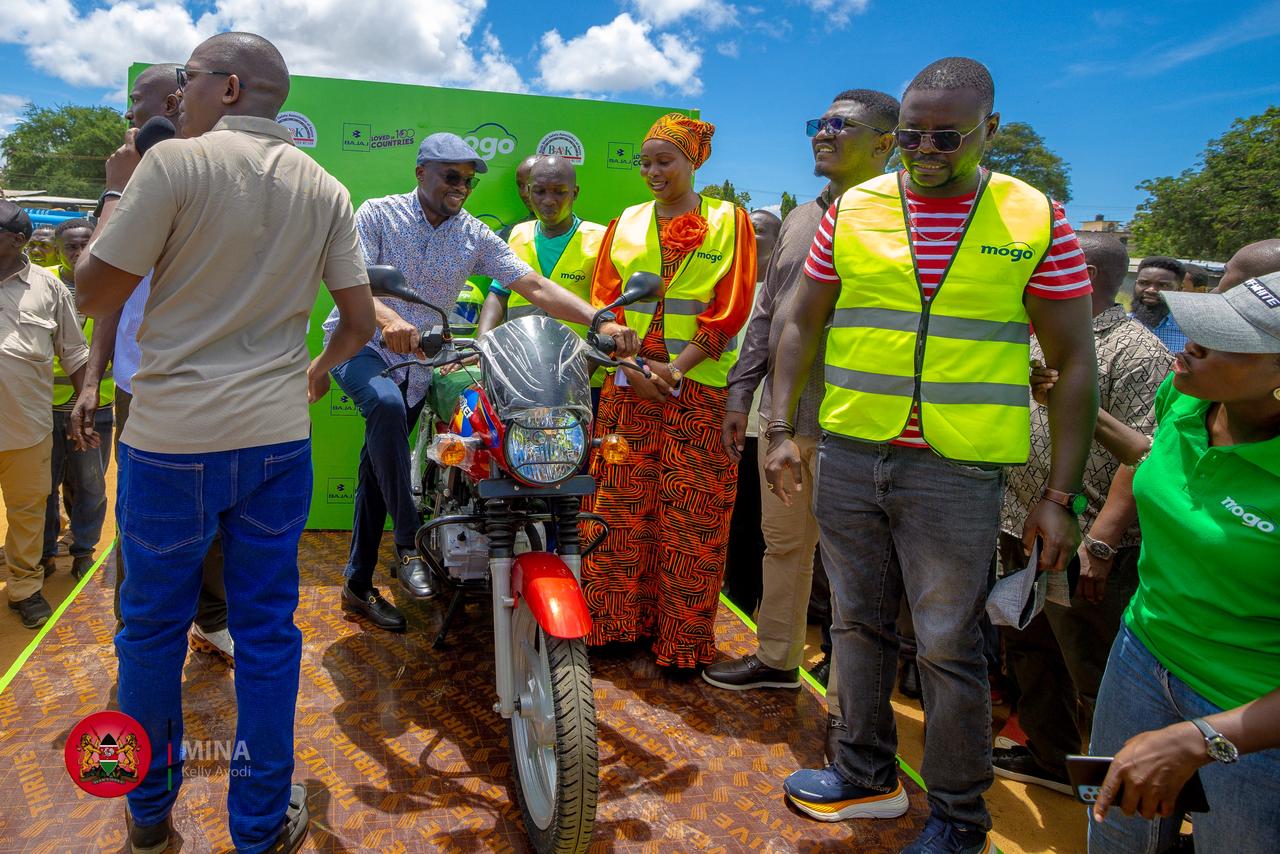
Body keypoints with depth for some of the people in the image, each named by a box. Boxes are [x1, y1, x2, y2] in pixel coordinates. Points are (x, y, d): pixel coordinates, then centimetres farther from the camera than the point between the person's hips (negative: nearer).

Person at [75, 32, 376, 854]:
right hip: (278, 438, 3)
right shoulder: (326, 190, 4)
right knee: (267, 631, 11)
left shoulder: (174, 163, -9)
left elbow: (95, 294, -6)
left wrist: (116, 191, 8)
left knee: (153, 625, 15)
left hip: (173, 439, -3)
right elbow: (361, 319, 4)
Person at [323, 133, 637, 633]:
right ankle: (408, 543, -25)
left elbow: (533, 285, -9)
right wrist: (388, 318, -42)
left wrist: (600, 321, -23)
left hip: (418, 358, 4)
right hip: (360, 344, -4)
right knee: (386, 403, -36)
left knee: (379, 469, 9)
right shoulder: (378, 214, -7)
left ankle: (358, 584, 22)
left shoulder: (475, 236, 1)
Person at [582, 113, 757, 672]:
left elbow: (731, 308, -3)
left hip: (699, 385, -3)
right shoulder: (627, 223, 16)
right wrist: (633, 366, -7)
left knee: (690, 515, -3)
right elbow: (603, 300, 9)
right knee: (622, 504, 3)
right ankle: (617, 621, 17)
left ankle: (684, 639, 9)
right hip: (629, 382, 3)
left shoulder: (728, 221, 6)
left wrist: (674, 369, -13)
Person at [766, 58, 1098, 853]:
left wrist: (1061, 494, -5)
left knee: (950, 648, 5)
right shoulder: (853, 211, 4)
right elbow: (801, 324, 10)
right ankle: (868, 775, 35)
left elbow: (1074, 361, 0)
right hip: (847, 455, 3)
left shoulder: (1039, 220, -2)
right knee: (859, 623, 15)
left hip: (958, 469, -3)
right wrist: (781, 429, 2)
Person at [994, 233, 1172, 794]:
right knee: (1030, 654, 20)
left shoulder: (1136, 352, -12)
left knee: (1093, 681, 3)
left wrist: (1100, 542, -25)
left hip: (1081, 551, -8)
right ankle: (1049, 757, 38)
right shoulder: (1040, 339, 14)